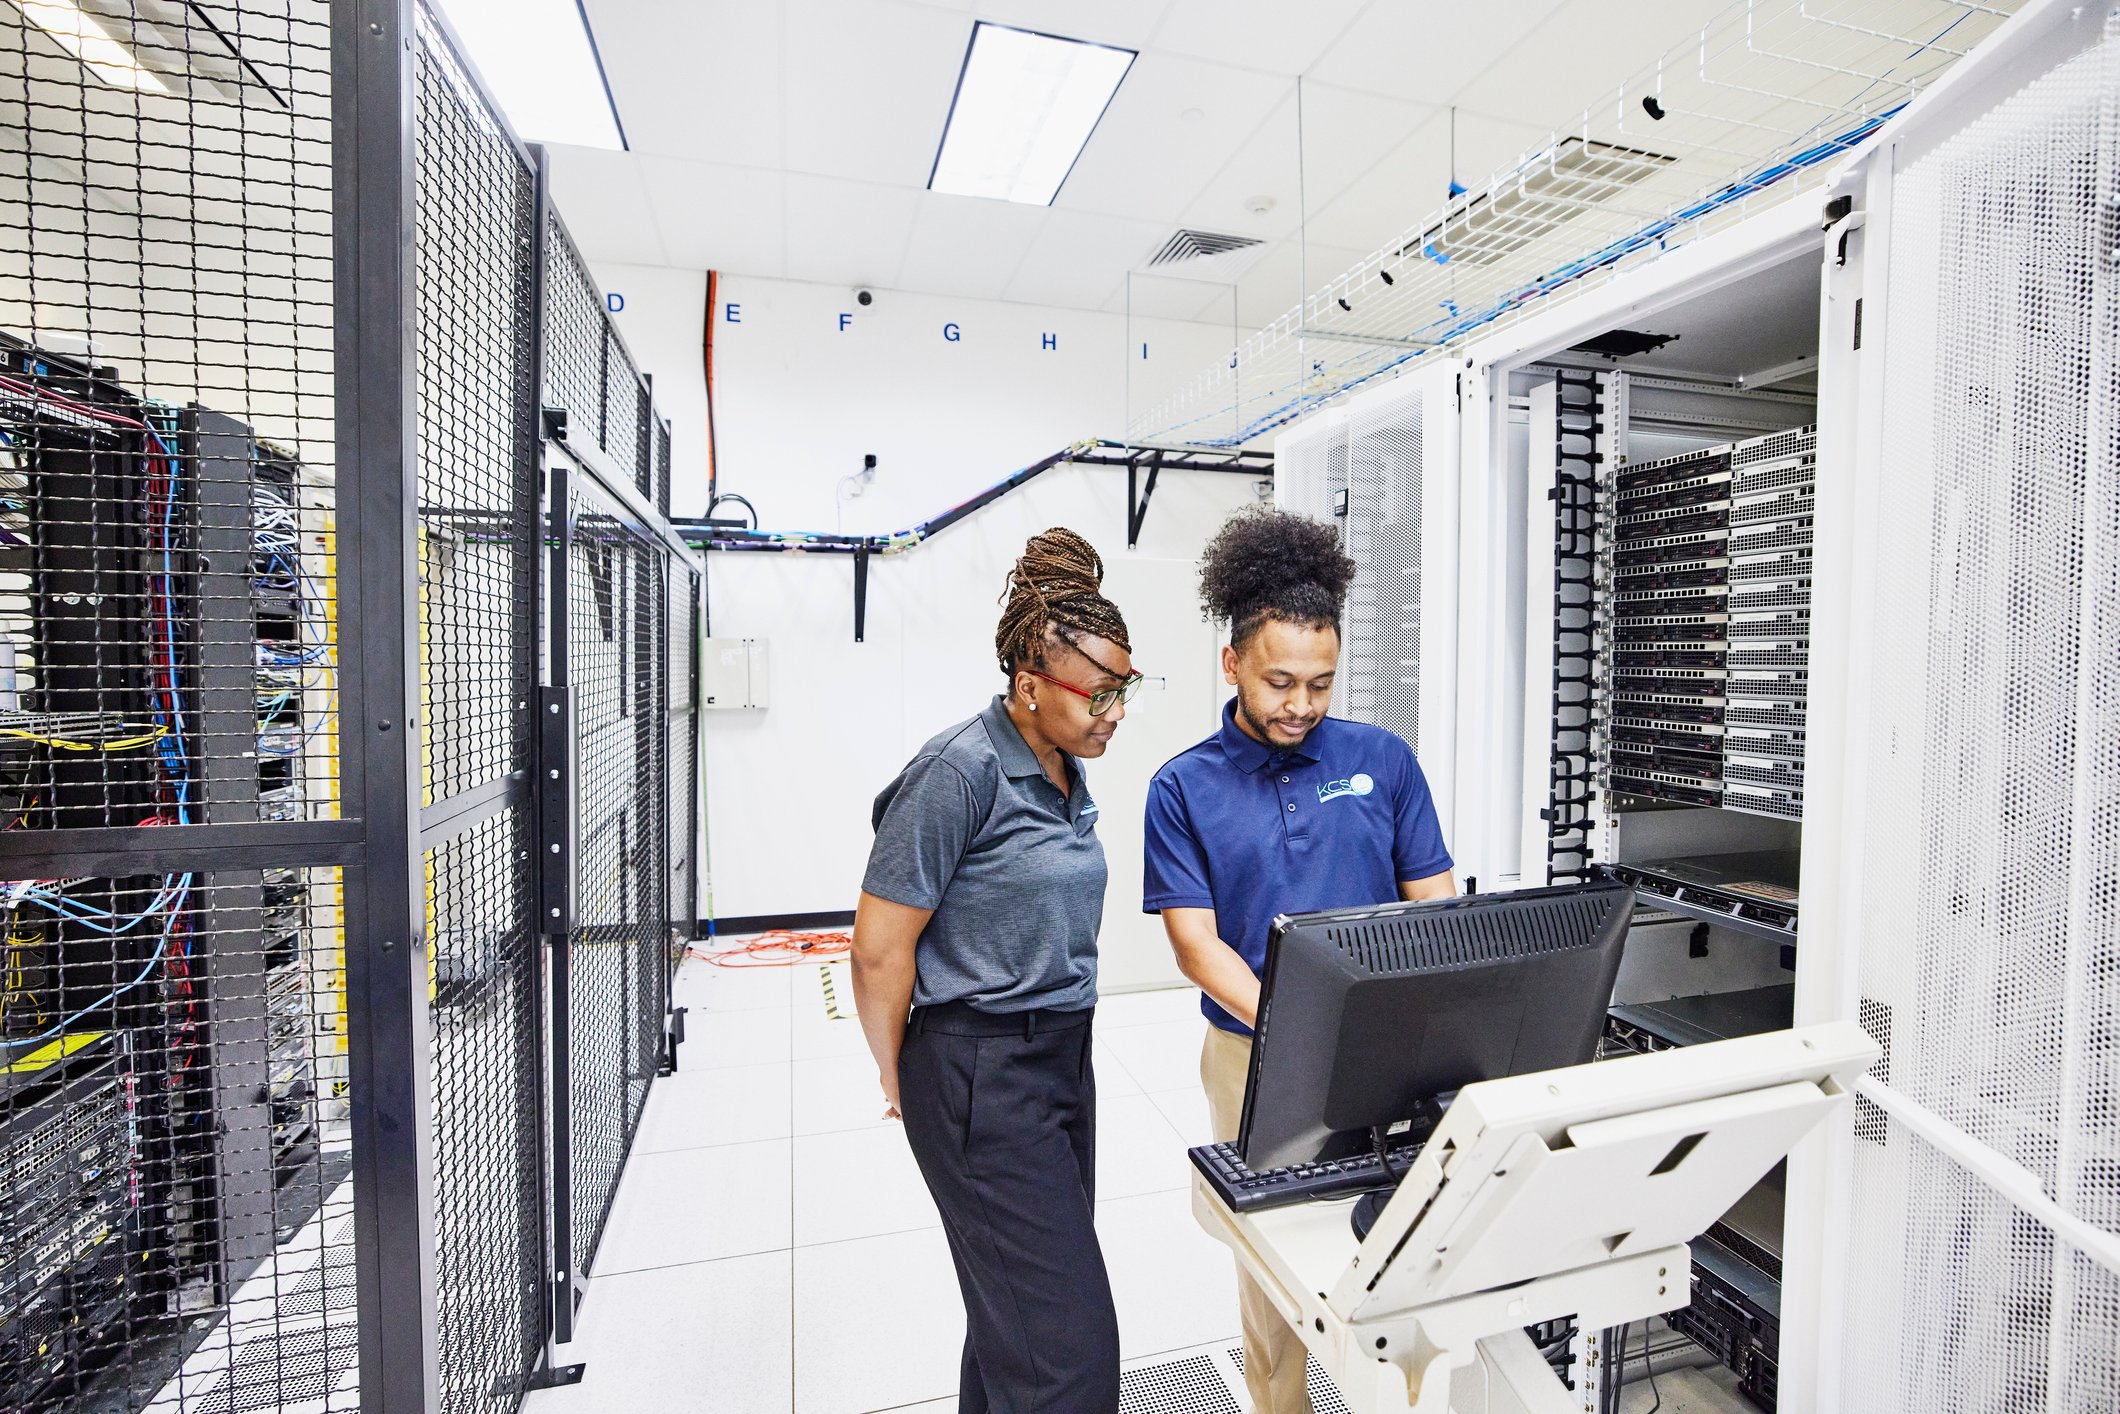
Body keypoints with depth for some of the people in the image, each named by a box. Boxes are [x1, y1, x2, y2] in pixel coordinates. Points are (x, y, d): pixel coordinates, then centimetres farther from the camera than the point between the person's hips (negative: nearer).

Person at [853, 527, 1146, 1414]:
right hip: (980, 1072, -8)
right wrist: (899, 1078, -2)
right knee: (1067, 1340, -1)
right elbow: (880, 946, -15)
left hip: (1061, 1054, 8)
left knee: (1021, 1301, 20)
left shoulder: (1066, 772, 7)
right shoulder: (963, 771, -19)